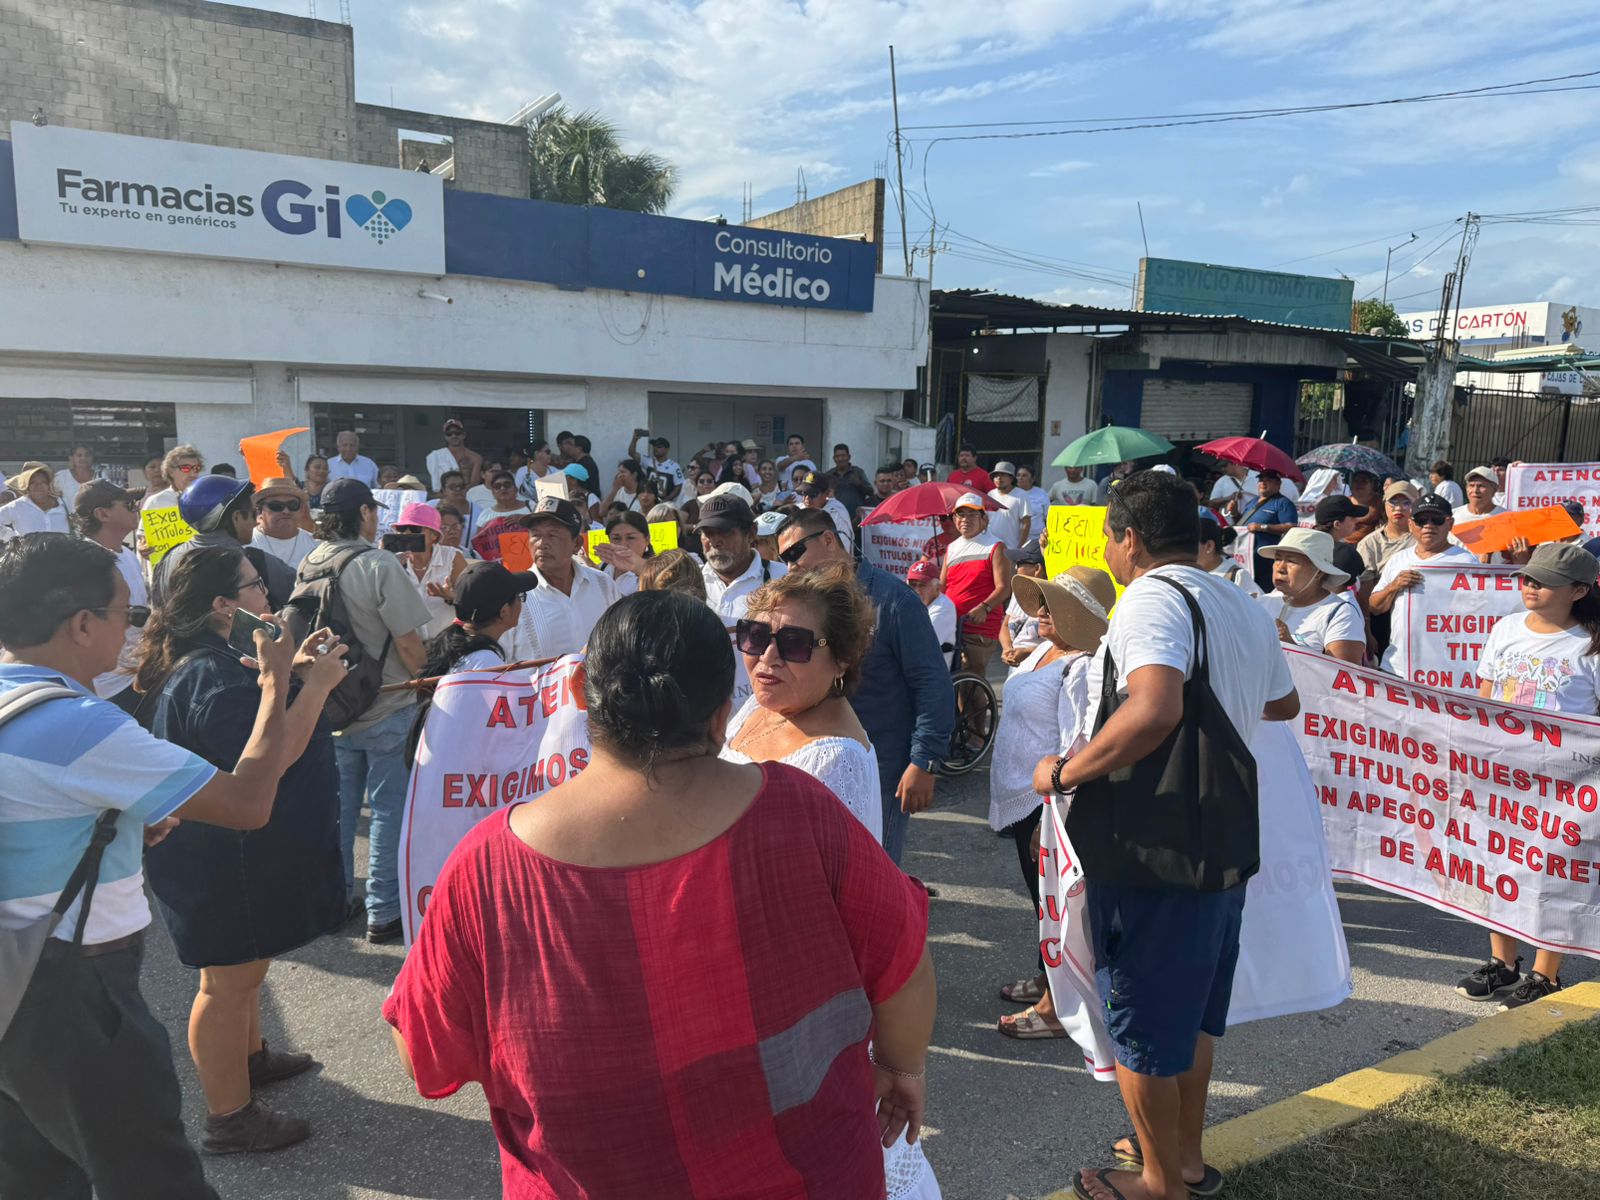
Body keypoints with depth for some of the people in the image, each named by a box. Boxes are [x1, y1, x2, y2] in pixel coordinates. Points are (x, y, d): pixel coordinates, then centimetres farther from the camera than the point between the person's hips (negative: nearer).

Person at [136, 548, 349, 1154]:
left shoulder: (195, 659, 4)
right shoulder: (212, 674, -29)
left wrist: (288, 669, 6)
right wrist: (317, 684, -27)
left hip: (222, 848, 11)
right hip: (227, 857, -11)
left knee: (244, 964, 27)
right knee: (229, 980, 4)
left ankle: (249, 1057, 48)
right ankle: (229, 1119, 20)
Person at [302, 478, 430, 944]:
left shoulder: (308, 566, 2)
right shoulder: (378, 565, -19)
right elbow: (408, 644, -18)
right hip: (385, 709, -6)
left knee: (338, 805, 16)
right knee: (388, 807, 3)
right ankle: (384, 912, 9)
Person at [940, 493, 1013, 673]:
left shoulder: (995, 547, 0)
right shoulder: (951, 549, 18)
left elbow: (1004, 588, -10)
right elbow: (941, 587, 22)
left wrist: (984, 607, -26)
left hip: (981, 628, -6)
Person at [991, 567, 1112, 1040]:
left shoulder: (1081, 668, -23)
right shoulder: (1044, 649, 6)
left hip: (1047, 802, -10)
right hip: (1023, 797, 10)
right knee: (1041, 895, 22)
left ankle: (1055, 1008, 17)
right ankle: (1048, 979, 39)